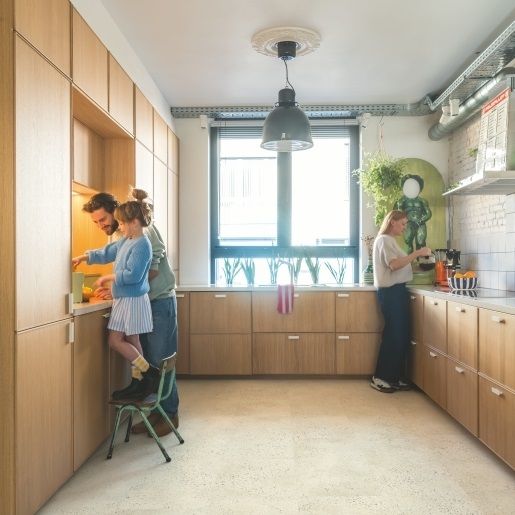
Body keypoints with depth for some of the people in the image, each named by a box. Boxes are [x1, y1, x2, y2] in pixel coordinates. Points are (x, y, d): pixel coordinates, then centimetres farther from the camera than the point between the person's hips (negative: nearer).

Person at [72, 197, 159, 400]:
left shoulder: (142, 245, -18)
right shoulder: (125, 241, 10)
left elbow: (132, 275, -24)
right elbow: (106, 253, 26)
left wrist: (108, 277, -13)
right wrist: (83, 257, 23)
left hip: (133, 300, -9)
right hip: (123, 299, 9)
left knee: (115, 340, -5)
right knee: (131, 342, 12)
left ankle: (149, 372, 2)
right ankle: (139, 382, 20)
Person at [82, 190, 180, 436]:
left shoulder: (143, 229, -14)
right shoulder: (114, 238, 11)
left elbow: (152, 269, -19)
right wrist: (112, 289, -2)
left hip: (160, 301, -7)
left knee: (160, 361, -1)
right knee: (147, 361, 11)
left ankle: (170, 414, 12)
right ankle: (156, 412, 23)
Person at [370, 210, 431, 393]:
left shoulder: (390, 240, 21)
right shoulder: (384, 239, -10)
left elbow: (398, 265, 15)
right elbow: (394, 264, -22)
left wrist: (416, 259, 9)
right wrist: (417, 253, -20)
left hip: (397, 290, 10)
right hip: (390, 291, -10)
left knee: (401, 335, 10)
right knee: (393, 335, -6)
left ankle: (394, 377, 16)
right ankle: (379, 377, 3)